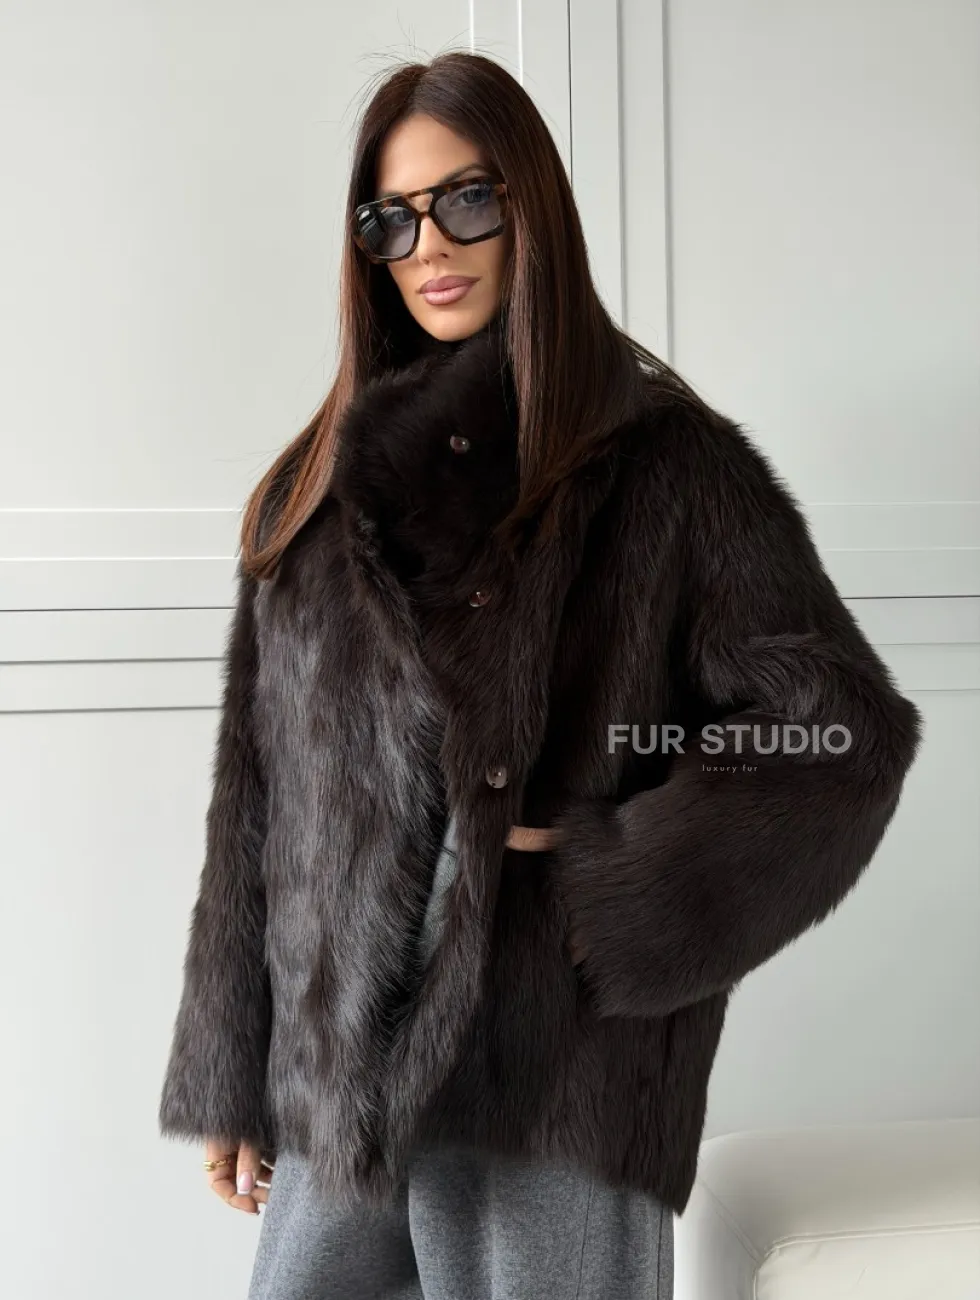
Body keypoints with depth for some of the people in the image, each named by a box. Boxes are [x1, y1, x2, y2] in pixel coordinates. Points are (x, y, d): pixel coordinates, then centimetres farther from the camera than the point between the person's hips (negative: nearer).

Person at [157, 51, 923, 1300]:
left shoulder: (665, 462, -3)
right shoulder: (318, 487, 9)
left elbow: (845, 731, -6)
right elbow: (255, 799, 10)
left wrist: (612, 891, -13)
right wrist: (228, 1075, 9)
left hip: (557, 1094, -4)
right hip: (332, 1084, 4)